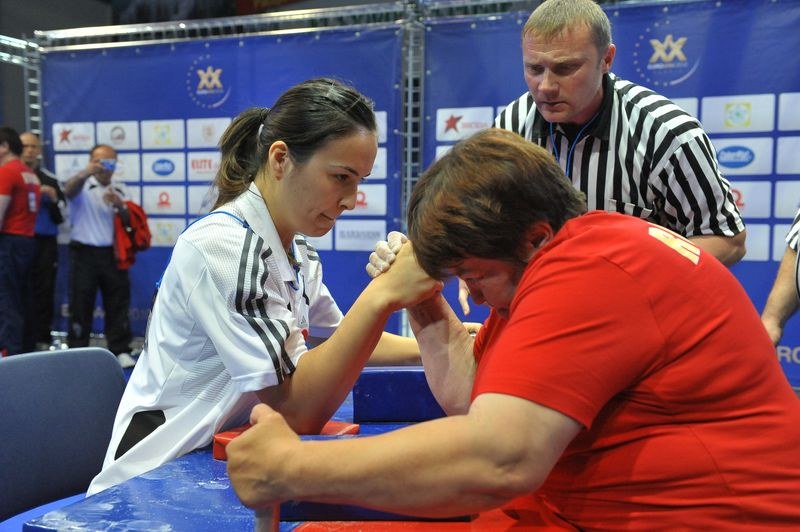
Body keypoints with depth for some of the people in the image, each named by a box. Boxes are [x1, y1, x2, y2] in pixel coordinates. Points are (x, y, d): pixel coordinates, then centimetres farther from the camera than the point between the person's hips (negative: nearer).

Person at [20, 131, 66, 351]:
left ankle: (41, 341, 14)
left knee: (44, 293, 4)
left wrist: (54, 198, -10)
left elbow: (62, 217, 9)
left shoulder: (50, 179, 10)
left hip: (45, 244, 1)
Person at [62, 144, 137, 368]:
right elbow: (68, 190, -21)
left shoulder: (120, 190, 13)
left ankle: (120, 350, 14)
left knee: (118, 303, 6)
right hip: (84, 253, -3)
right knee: (81, 303, 3)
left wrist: (120, 204, -17)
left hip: (113, 253, 3)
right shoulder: (82, 185, 3)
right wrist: (86, 172, -41)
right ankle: (76, 351, 13)